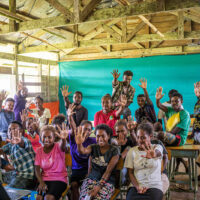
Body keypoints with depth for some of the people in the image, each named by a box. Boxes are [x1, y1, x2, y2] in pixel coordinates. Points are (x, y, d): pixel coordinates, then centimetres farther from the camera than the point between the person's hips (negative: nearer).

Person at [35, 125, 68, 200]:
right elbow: (37, 169, 2)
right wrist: (41, 182, -15)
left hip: (59, 179, -3)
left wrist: (63, 139, -57)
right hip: (44, 179, 3)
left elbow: (62, 147, -33)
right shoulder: (39, 151, 6)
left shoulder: (58, 147, -7)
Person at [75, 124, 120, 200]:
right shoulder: (93, 147, 6)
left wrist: (99, 186, -18)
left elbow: (108, 171, -9)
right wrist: (79, 144, -40)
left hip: (107, 182, -2)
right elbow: (83, 151, -17)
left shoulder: (114, 151, -2)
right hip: (91, 179, 2)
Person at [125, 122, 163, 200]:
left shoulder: (157, 147, 1)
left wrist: (154, 154, -50)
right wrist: (137, 187, -12)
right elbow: (130, 172, 6)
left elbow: (158, 153, -25)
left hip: (154, 186, -1)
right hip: (136, 185, 1)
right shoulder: (132, 151, 7)